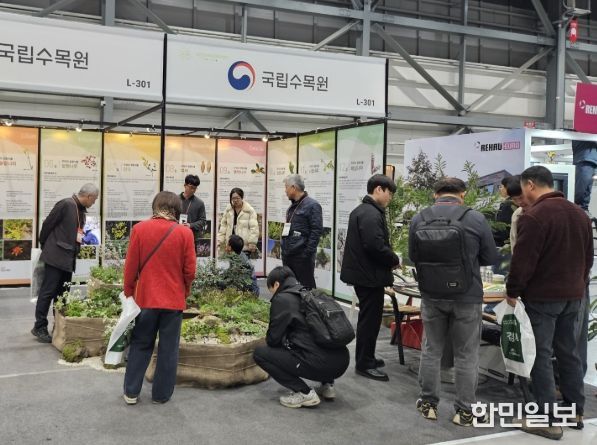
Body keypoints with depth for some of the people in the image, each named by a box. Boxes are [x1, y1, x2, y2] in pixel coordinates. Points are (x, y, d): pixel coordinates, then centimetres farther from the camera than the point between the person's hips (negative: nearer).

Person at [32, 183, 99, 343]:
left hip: (68, 258, 8)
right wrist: (45, 247, 0)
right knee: (48, 292, -3)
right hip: (56, 256, -8)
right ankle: (39, 327, 5)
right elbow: (47, 224, -9)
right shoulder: (65, 204, -13)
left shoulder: (81, 210, 12)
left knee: (62, 293, 12)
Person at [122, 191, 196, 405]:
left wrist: (128, 292, 13)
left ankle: (131, 392, 19)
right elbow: (190, 270, -3)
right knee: (168, 349, 10)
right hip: (174, 299, -1)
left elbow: (130, 266, -1)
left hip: (145, 298, 1)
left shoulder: (139, 229, -6)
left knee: (140, 345, 15)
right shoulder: (185, 233, -8)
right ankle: (161, 394, 17)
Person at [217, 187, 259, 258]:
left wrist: (252, 243, -12)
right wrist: (219, 241, 9)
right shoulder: (228, 210, 11)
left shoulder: (250, 211, -3)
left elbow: (254, 228, -5)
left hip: (245, 246, -4)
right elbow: (223, 226, 15)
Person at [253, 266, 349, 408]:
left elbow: (273, 339, 3)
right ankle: (327, 385, 22)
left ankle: (304, 393, 1)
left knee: (259, 353, 5)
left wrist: (268, 341, 25)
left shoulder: (282, 299, -2)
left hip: (319, 365, -8)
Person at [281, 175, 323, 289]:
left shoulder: (312, 205, -10)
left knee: (306, 287, -3)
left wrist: (308, 253, -18)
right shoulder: (292, 206, 16)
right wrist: (284, 249, 16)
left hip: (302, 256, -9)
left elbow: (317, 231, -15)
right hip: (288, 255, 9)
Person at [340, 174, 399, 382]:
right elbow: (376, 246, -29)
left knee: (368, 317, 20)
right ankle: (364, 364, 8)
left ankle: (366, 358, 31)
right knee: (370, 319, -1)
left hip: (361, 272, 11)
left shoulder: (360, 210, 14)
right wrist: (395, 260, -13)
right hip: (370, 275, -11)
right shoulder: (372, 214, -20)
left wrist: (389, 259, 12)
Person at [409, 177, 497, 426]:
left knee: (431, 350, 15)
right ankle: (465, 410, 18)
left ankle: (429, 403, 24)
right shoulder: (476, 219, -12)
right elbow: (491, 258, -2)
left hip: (431, 295, 3)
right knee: (466, 355, 9)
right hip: (467, 296, -2)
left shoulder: (419, 219, -5)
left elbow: (413, 256, 8)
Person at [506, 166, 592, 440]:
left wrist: (513, 291, -6)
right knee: (568, 352, 16)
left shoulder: (533, 216, -17)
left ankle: (549, 421, 2)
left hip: (542, 297, -8)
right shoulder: (579, 214, 10)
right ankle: (575, 412, 25)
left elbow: (523, 261, -18)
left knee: (541, 356, -1)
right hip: (573, 295, 8)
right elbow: (588, 257, 16)